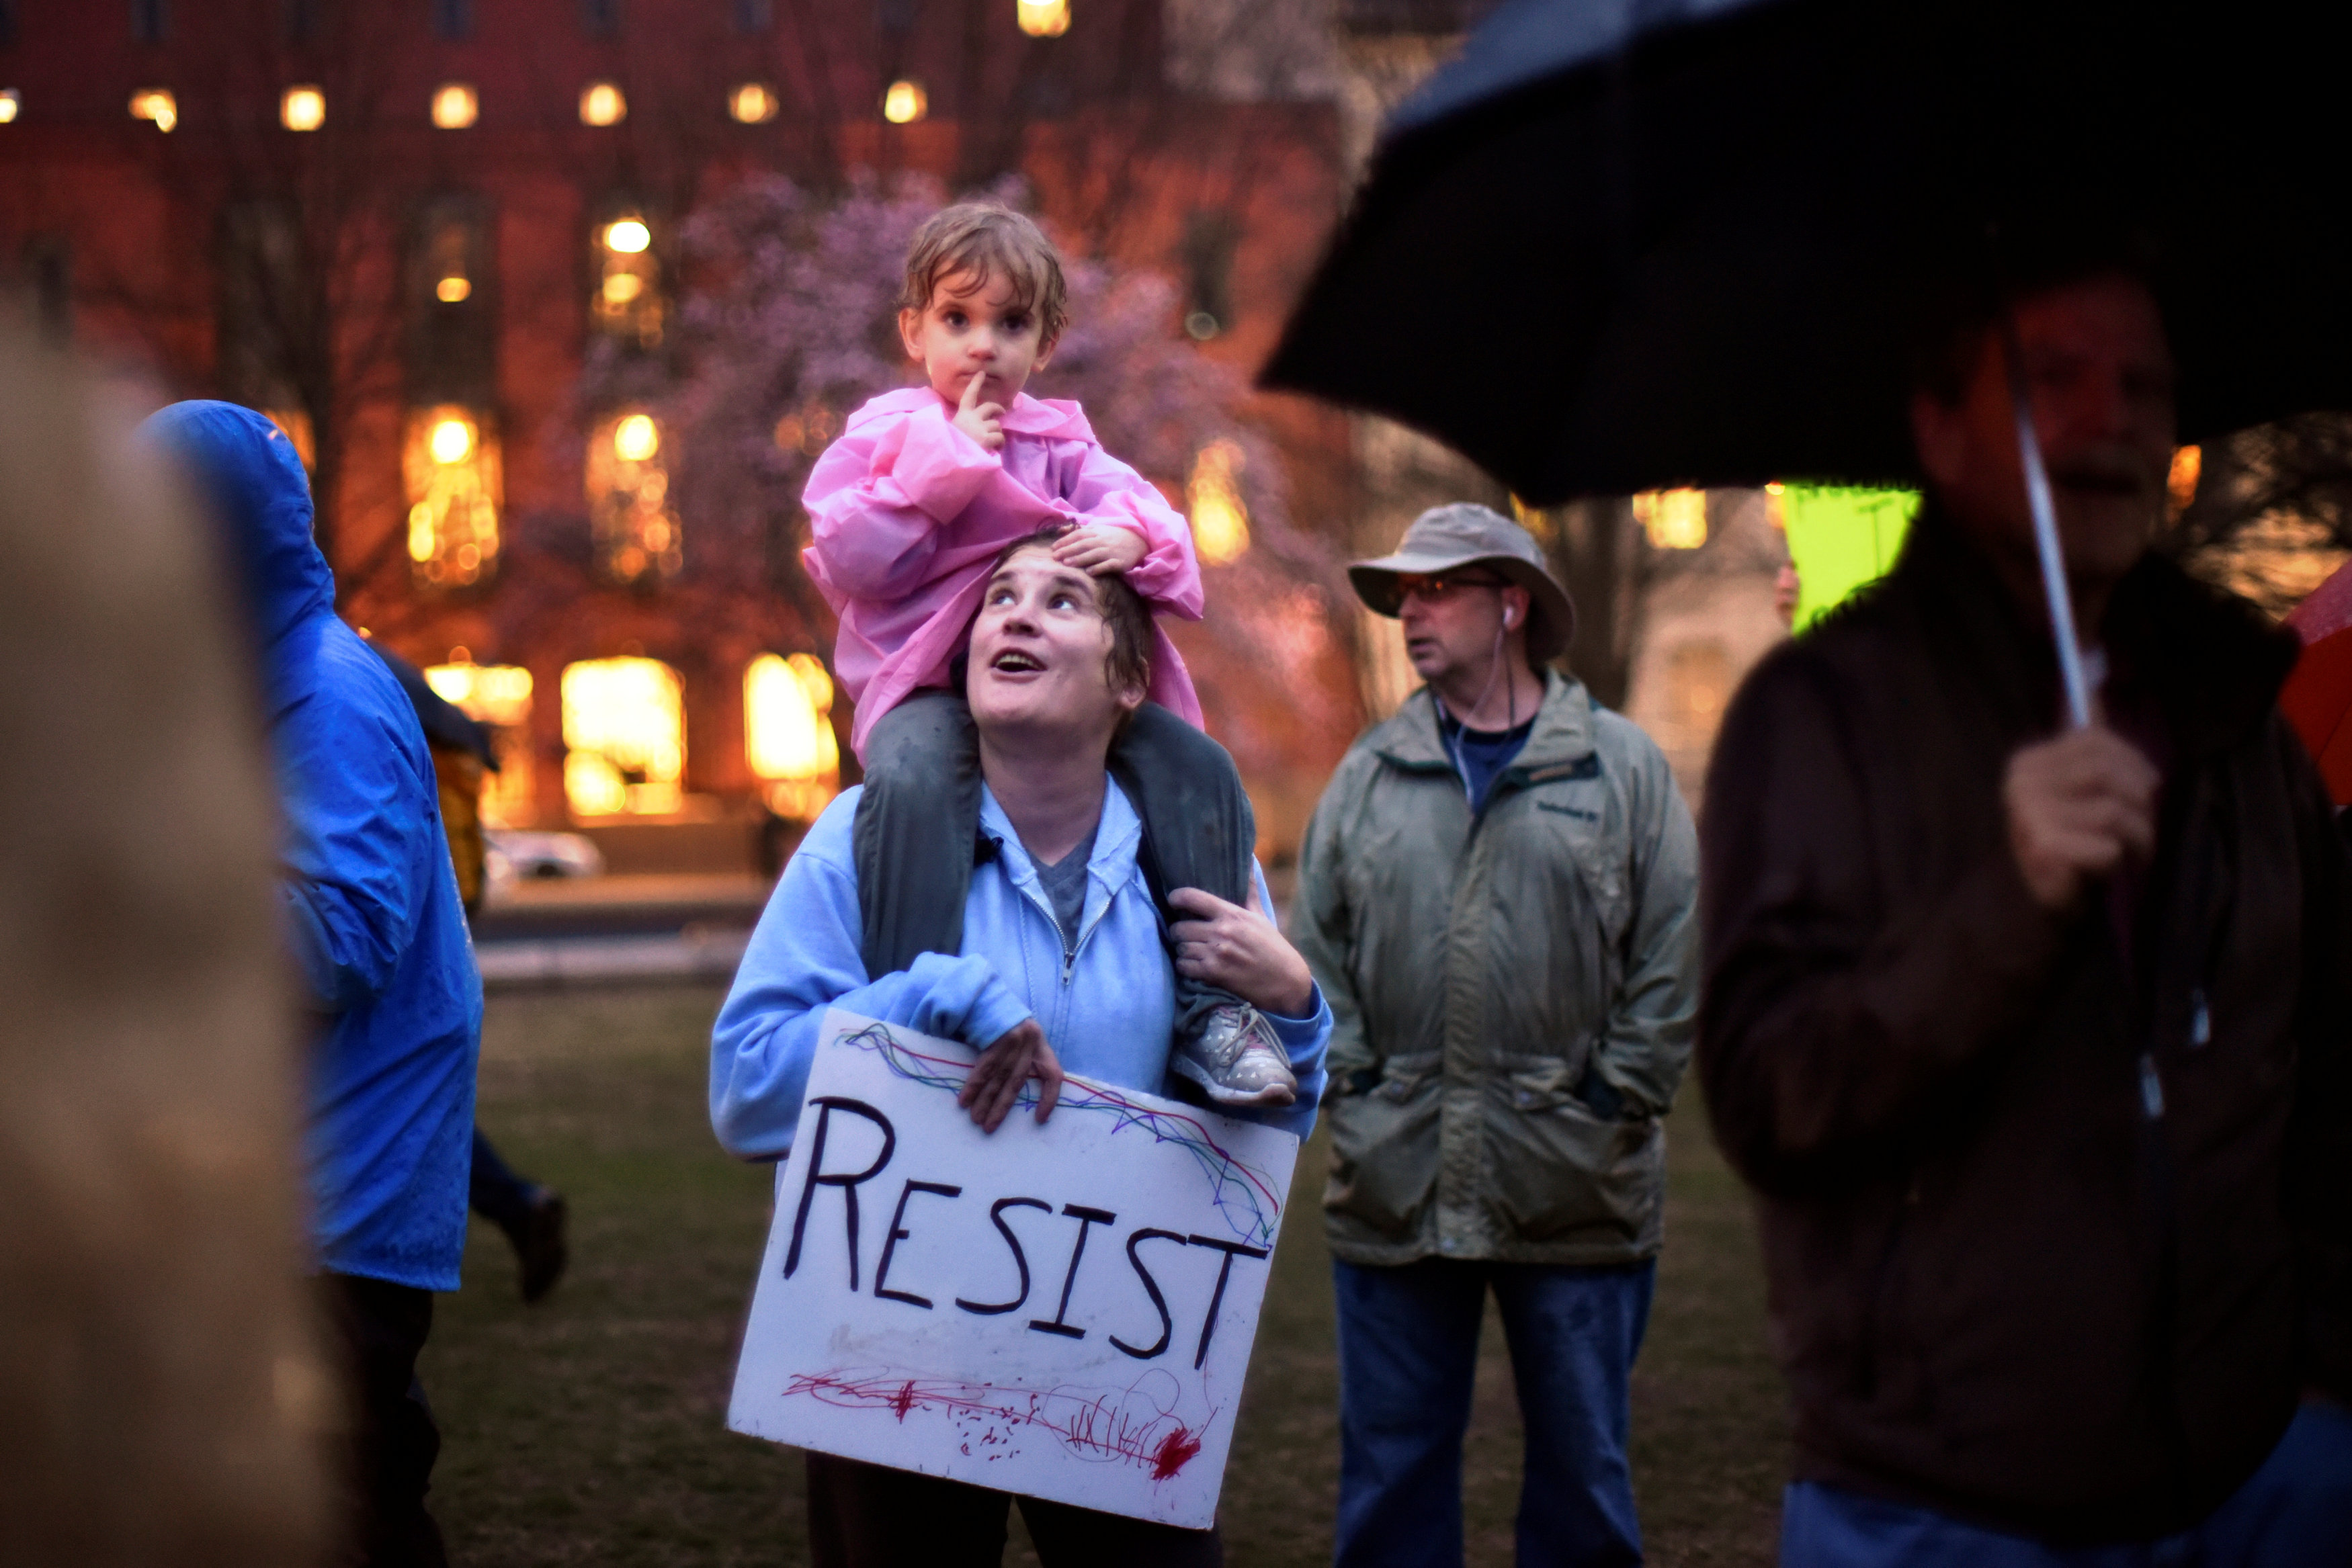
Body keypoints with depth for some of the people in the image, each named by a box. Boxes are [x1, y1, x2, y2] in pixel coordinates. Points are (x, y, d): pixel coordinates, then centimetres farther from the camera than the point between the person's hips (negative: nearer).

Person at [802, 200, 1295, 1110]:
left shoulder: (1059, 442, 17)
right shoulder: (884, 435, 6)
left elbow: (1133, 501, 3)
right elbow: (848, 562, -8)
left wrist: (1132, 534, -23)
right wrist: (945, 466, -10)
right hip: (928, 685, -4)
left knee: (1197, 769, -15)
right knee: (913, 783, -38)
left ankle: (1211, 1009, -14)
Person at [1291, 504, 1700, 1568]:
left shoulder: (1622, 769, 2)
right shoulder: (1369, 775, 9)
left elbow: (1671, 962, 0)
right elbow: (1316, 952, 9)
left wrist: (1610, 1112, -6)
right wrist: (1353, 1097, -2)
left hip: (1574, 1201, -2)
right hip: (1393, 1196, 2)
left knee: (1582, 1472, 7)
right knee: (1391, 1471, 7)